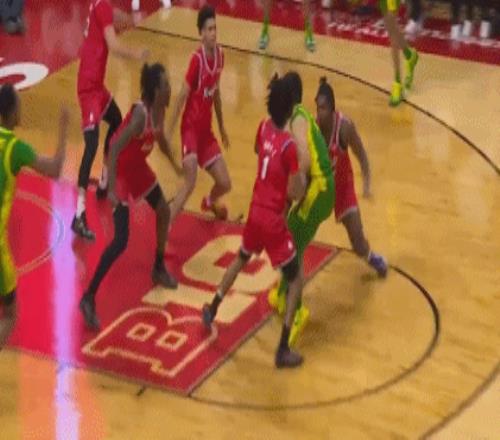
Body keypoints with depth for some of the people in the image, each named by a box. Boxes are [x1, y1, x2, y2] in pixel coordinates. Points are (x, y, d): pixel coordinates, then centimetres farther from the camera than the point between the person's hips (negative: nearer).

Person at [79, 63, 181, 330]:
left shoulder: (159, 109, -5)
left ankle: (158, 270, 42)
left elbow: (159, 137, 16)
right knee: (121, 241, -14)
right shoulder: (141, 114, -31)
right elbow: (114, 148, -35)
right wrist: (111, 188, -40)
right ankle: (88, 298, -8)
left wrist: (174, 164, 30)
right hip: (122, 171, -9)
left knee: (163, 212, 20)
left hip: (138, 167, 9)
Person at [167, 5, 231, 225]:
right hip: (191, 127, -7)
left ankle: (209, 202, 46)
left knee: (224, 184, 12)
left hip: (206, 129, 7)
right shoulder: (197, 59, -20)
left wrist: (221, 126, 24)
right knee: (190, 183, -23)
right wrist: (169, 132, -21)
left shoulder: (219, 55, 2)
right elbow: (182, 96, -19)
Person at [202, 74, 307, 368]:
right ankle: (283, 350, -2)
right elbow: (295, 193, -20)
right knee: (297, 279, 3)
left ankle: (212, 311, 44)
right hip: (274, 220, -7)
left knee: (241, 259, 34)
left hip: (256, 212, 7)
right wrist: (303, 177, -2)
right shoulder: (289, 145, -23)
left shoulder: (264, 128, -2)